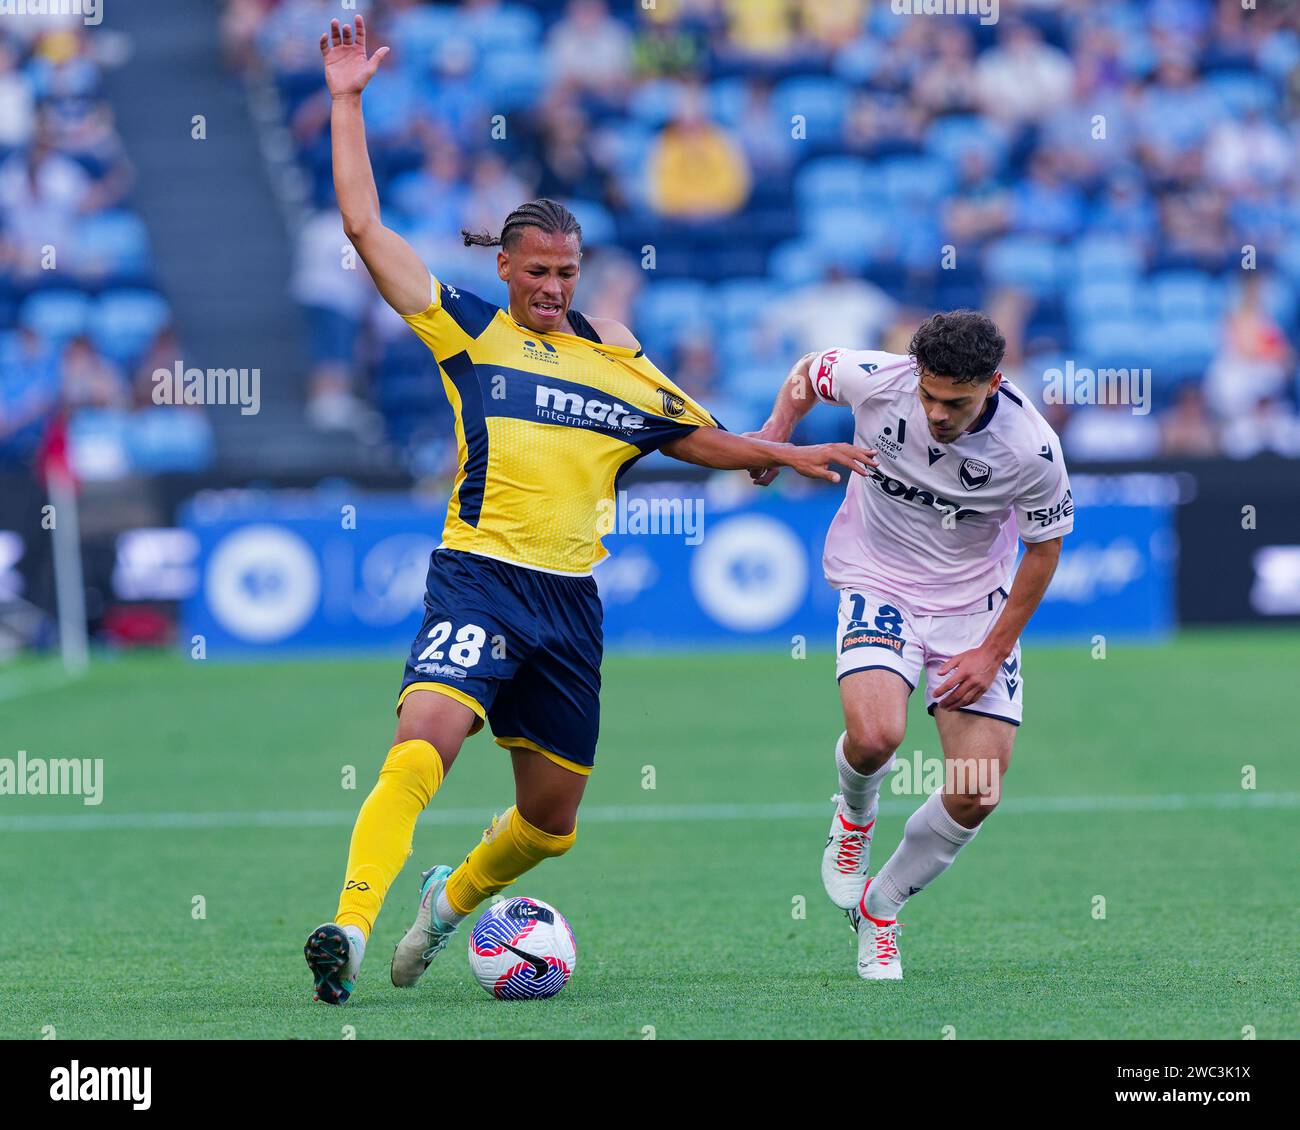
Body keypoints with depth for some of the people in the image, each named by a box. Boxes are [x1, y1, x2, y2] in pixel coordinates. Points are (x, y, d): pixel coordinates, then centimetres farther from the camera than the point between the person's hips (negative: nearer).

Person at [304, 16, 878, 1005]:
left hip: (571, 601, 4)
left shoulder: (622, 367, 12)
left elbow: (702, 439, 28)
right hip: (480, 579, -4)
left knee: (553, 818, 10)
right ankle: (350, 925, -31)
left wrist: (789, 452, 15)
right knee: (423, 745, -29)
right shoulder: (468, 331, 3)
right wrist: (347, 103, -1)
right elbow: (365, 226, 0)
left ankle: (454, 896, 38)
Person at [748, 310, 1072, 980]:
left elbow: (1045, 548, -5)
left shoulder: (1031, 448, -22)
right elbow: (808, 371, 4)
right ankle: (854, 816, 11)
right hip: (878, 584, -1)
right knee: (875, 737, -28)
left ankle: (880, 908, 20)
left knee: (977, 794, -7)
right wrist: (777, 432, -14)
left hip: (975, 604, 1)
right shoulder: (877, 379, -21)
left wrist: (993, 652, -7)